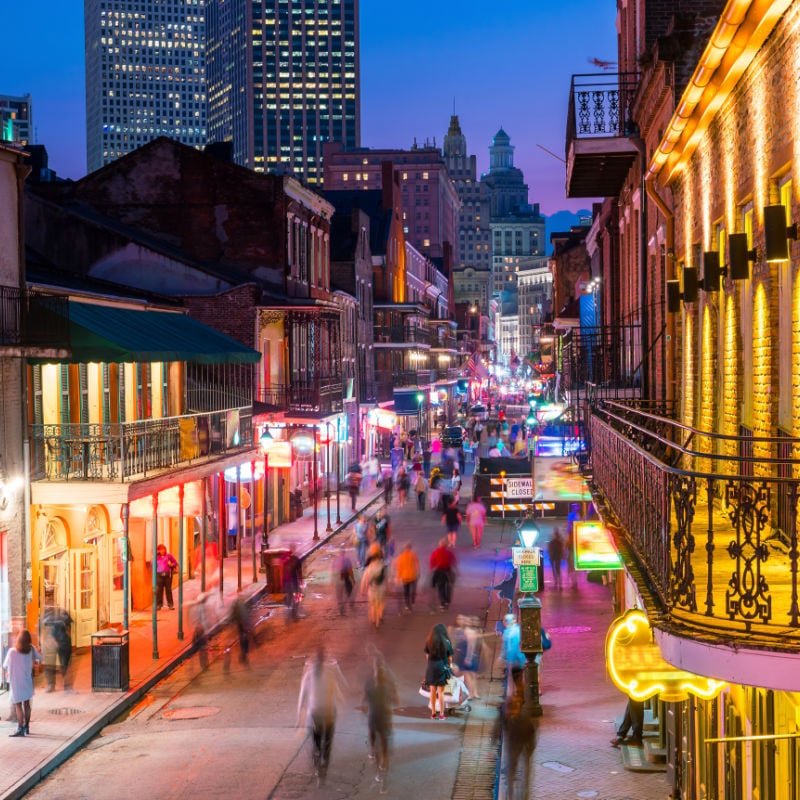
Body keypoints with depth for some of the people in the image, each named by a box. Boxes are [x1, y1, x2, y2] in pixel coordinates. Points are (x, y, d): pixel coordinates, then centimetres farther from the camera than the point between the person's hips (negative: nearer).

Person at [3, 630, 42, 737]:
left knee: (18, 705, -3)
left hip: (16, 682, -5)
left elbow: (5, 666, -4)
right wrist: (35, 661, 34)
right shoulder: (31, 649, -5)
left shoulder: (12, 651, -16)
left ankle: (20, 729, -9)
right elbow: (39, 658, 11)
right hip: (27, 680, 5)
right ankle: (27, 727, 21)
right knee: (26, 704, 14)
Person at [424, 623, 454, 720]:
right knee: (440, 692, 2)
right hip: (443, 667, -2)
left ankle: (433, 713, 16)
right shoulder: (446, 642, -6)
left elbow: (427, 655, 3)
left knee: (433, 691, 12)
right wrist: (448, 666, 11)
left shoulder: (429, 642, 1)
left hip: (431, 667, 2)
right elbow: (450, 657, -3)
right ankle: (441, 714, 4)